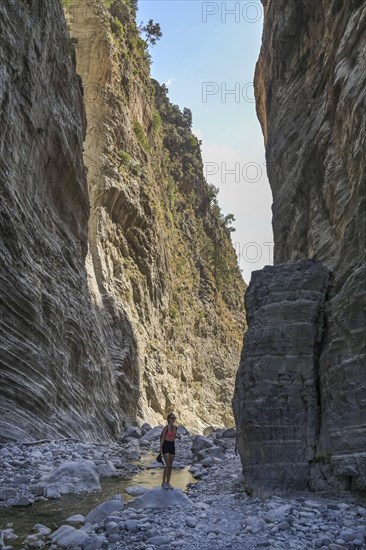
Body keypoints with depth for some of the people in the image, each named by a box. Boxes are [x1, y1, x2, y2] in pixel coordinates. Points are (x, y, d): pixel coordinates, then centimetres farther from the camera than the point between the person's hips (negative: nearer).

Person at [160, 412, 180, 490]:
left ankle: (168, 483, 16)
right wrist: (160, 448, -15)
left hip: (172, 446, 6)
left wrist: (178, 436, -1)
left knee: (170, 466, 8)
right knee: (167, 465, -11)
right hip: (166, 446, -6)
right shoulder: (166, 427, -13)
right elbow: (162, 438, -11)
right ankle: (163, 482, 1)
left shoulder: (175, 427, 6)